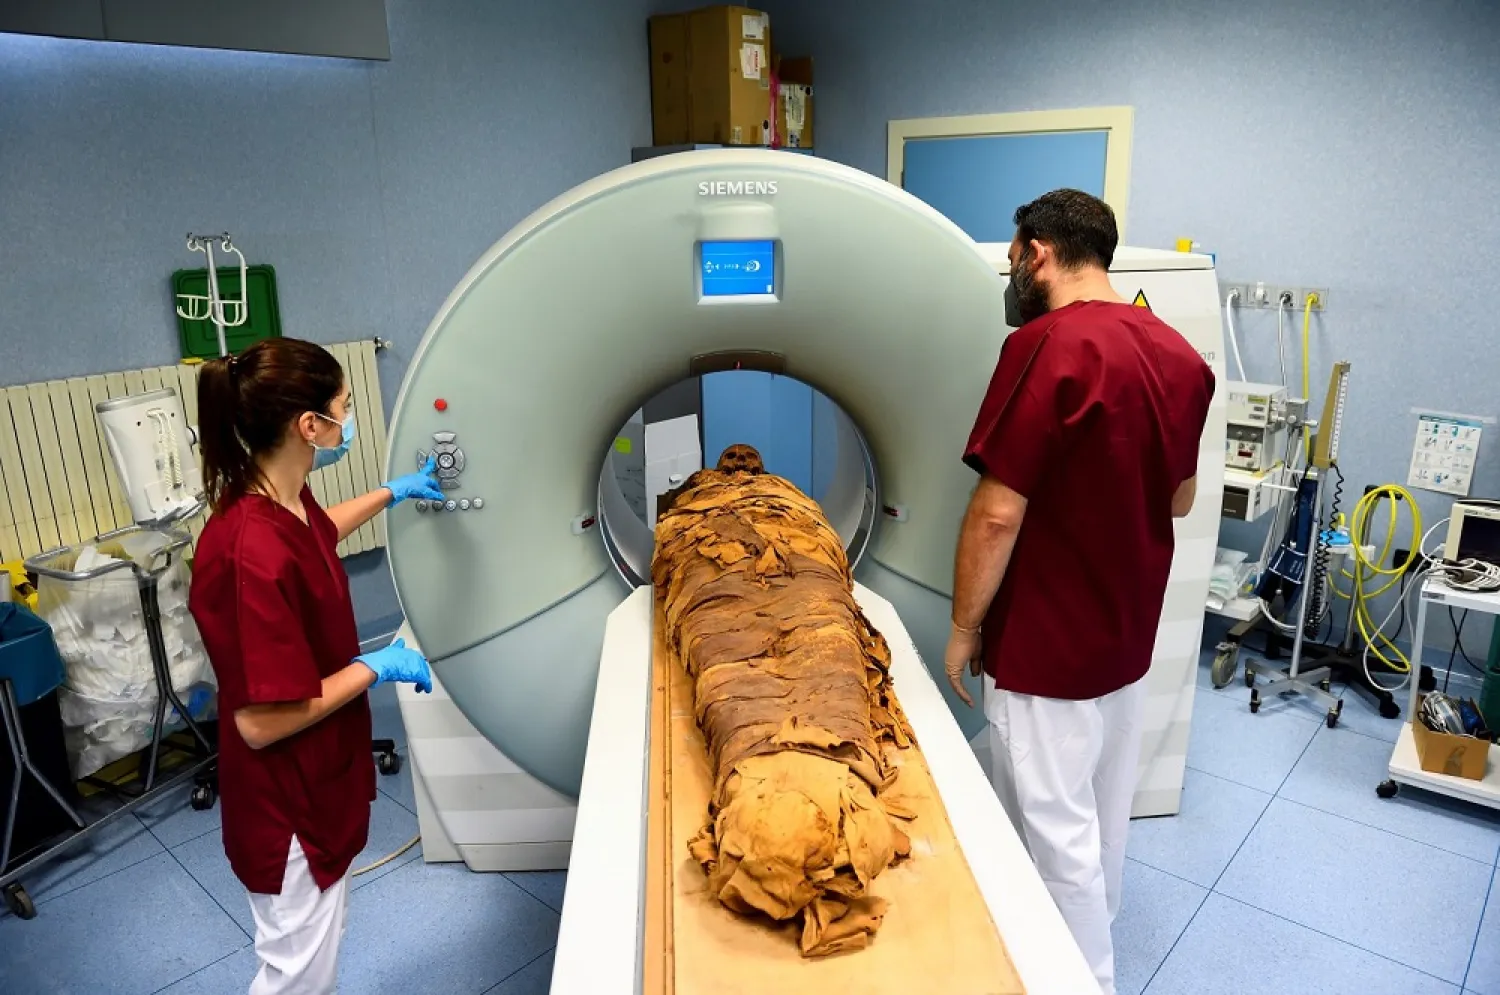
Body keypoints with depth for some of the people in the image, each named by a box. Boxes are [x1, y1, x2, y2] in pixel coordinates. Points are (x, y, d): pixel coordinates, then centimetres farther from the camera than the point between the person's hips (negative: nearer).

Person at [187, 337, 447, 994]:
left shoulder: (284, 503, -5)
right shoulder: (255, 554, -34)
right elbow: (260, 723, -29)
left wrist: (394, 493, 32)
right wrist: (377, 666, -19)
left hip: (319, 781, 9)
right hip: (287, 801, -9)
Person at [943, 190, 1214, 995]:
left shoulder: (1046, 346, -22)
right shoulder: (1178, 353, 2)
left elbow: (997, 513, -23)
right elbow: (1180, 497, 12)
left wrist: (964, 627, -11)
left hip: (1048, 641, -8)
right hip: (1127, 632, 9)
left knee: (1056, 828, 7)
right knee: (1104, 811, 23)